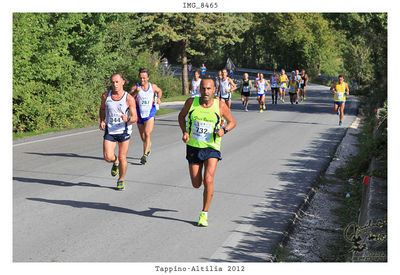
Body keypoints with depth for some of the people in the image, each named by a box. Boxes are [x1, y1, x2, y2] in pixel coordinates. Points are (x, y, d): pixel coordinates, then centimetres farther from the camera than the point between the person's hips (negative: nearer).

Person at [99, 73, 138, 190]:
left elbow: (135, 118, -10)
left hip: (124, 131, -2)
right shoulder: (105, 96, -1)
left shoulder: (129, 98, -10)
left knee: (122, 158, 4)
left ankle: (121, 180, 27)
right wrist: (102, 121, 1)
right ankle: (115, 162, 26)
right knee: (108, 157, -11)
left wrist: (127, 119, -32)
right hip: (109, 131, 2)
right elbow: (102, 109, 18)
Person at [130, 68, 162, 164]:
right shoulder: (135, 87, -8)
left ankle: (145, 155, -19)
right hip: (139, 115, 1)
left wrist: (159, 98, 5)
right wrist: (135, 92, -37)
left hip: (150, 114, -1)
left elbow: (159, 91, 22)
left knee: (147, 134, -19)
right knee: (143, 137, 13)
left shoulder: (153, 86, -1)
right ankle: (147, 149, 42)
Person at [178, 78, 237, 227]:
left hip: (212, 148, -2)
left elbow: (232, 122, 5)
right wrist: (184, 132, -4)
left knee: (208, 181, -18)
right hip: (193, 147, 2)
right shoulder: (191, 102, -6)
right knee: (196, 184, 7)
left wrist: (224, 130, -16)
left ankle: (204, 214, -2)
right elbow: (181, 116, 12)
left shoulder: (220, 105, -8)